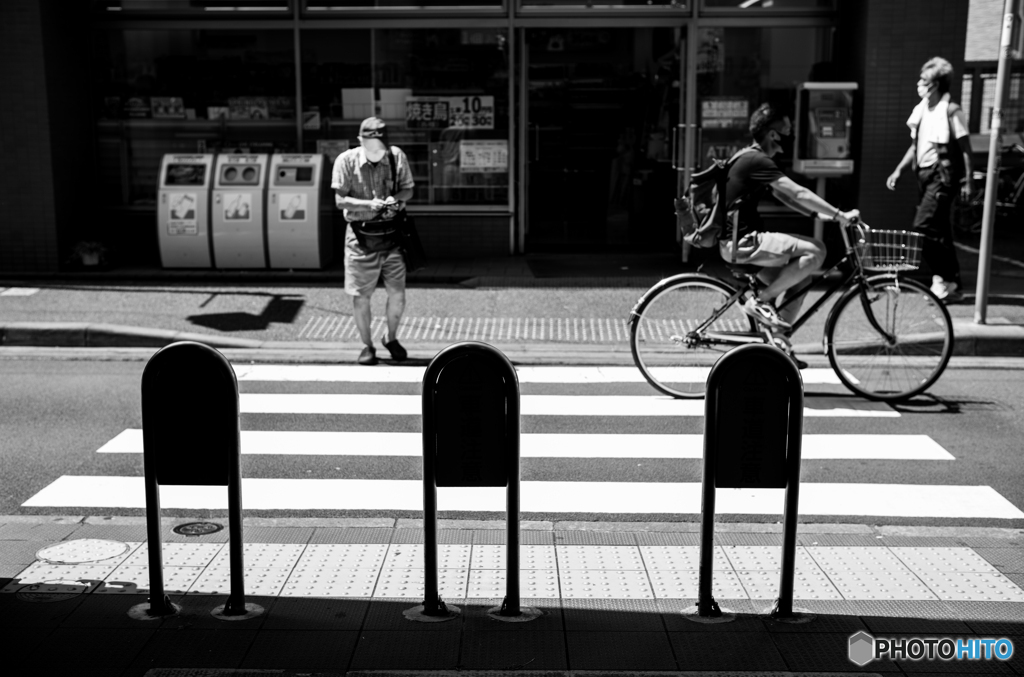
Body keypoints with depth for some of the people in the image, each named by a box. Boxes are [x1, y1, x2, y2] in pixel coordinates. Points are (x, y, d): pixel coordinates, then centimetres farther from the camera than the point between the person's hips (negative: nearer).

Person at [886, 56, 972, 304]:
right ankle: (952, 284, 18)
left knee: (923, 226, -16)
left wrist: (968, 180, -12)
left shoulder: (950, 110, -10)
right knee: (939, 231, 10)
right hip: (924, 173, 8)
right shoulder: (921, 110, 12)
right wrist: (898, 171, 16)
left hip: (942, 174, -8)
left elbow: (965, 148, -9)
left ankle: (945, 281, -6)